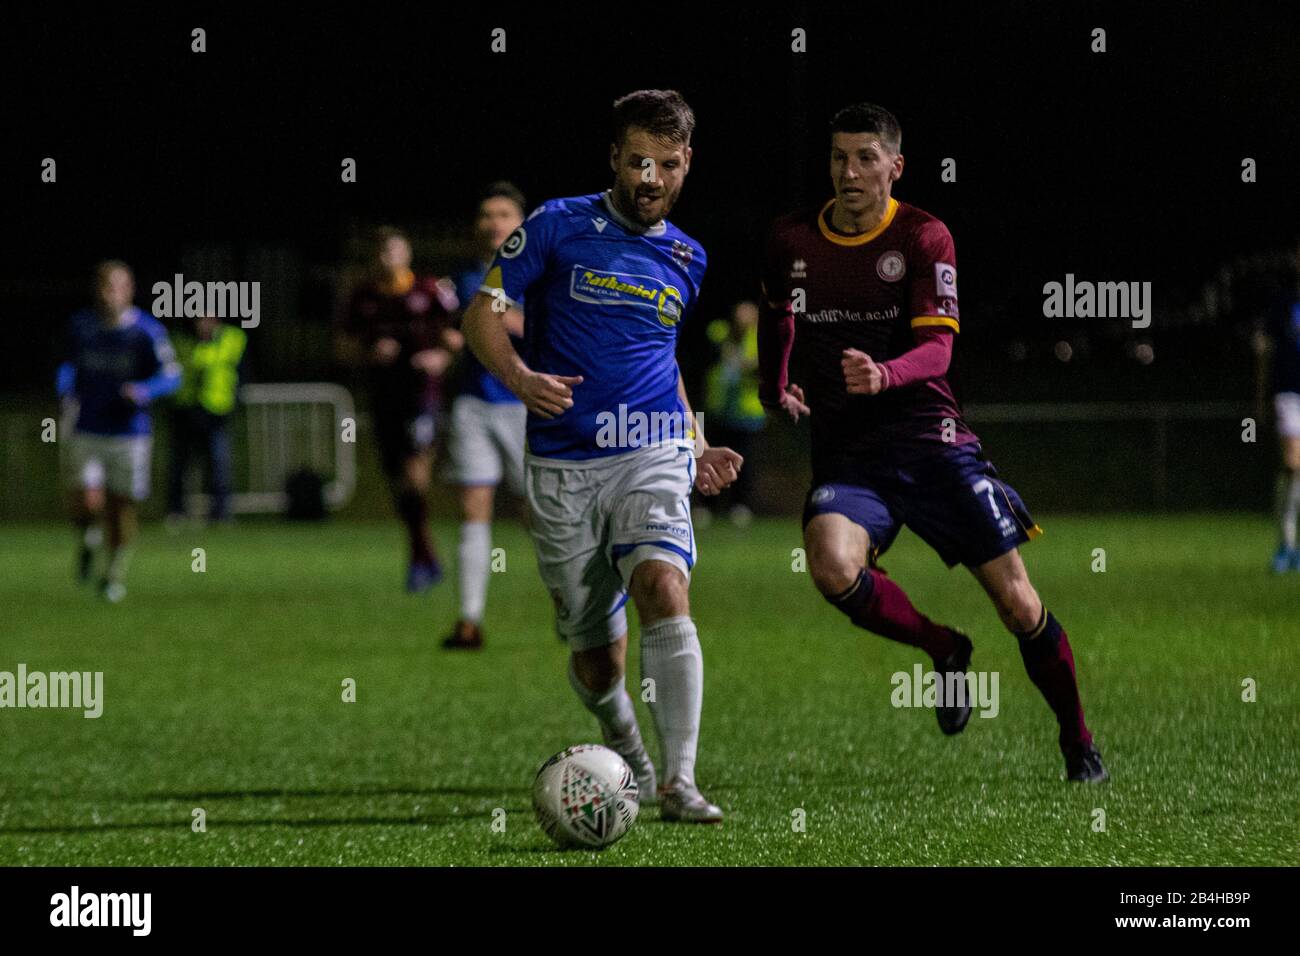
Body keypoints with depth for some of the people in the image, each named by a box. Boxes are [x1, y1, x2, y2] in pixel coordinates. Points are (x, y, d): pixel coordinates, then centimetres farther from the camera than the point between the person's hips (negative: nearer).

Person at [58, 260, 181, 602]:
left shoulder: (147, 331, -9)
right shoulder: (81, 326, 1)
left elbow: (171, 376, -7)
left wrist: (145, 391, -27)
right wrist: (65, 388, -3)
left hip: (130, 432, -1)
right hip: (87, 433, 1)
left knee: (121, 508, 7)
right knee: (85, 503, -16)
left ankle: (115, 576, 28)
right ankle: (89, 535, 20)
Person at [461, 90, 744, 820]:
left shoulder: (687, 260, 14)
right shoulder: (558, 227, 0)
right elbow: (483, 311, 0)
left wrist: (696, 447, 18)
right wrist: (519, 378, -19)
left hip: (652, 456, 1)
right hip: (564, 468, -1)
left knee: (665, 590, -26)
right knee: (598, 658, 2)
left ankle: (681, 784, -31)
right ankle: (627, 753, 36)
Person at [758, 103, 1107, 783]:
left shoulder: (923, 237, -4)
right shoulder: (791, 240, 5)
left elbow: (937, 347, -15)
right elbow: (777, 318, 28)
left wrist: (884, 376, -33)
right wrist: (776, 388, 16)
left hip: (930, 439, -2)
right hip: (846, 453, 2)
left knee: (1018, 604, -5)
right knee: (832, 567, -30)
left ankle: (1078, 744, 18)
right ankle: (943, 648, -2)